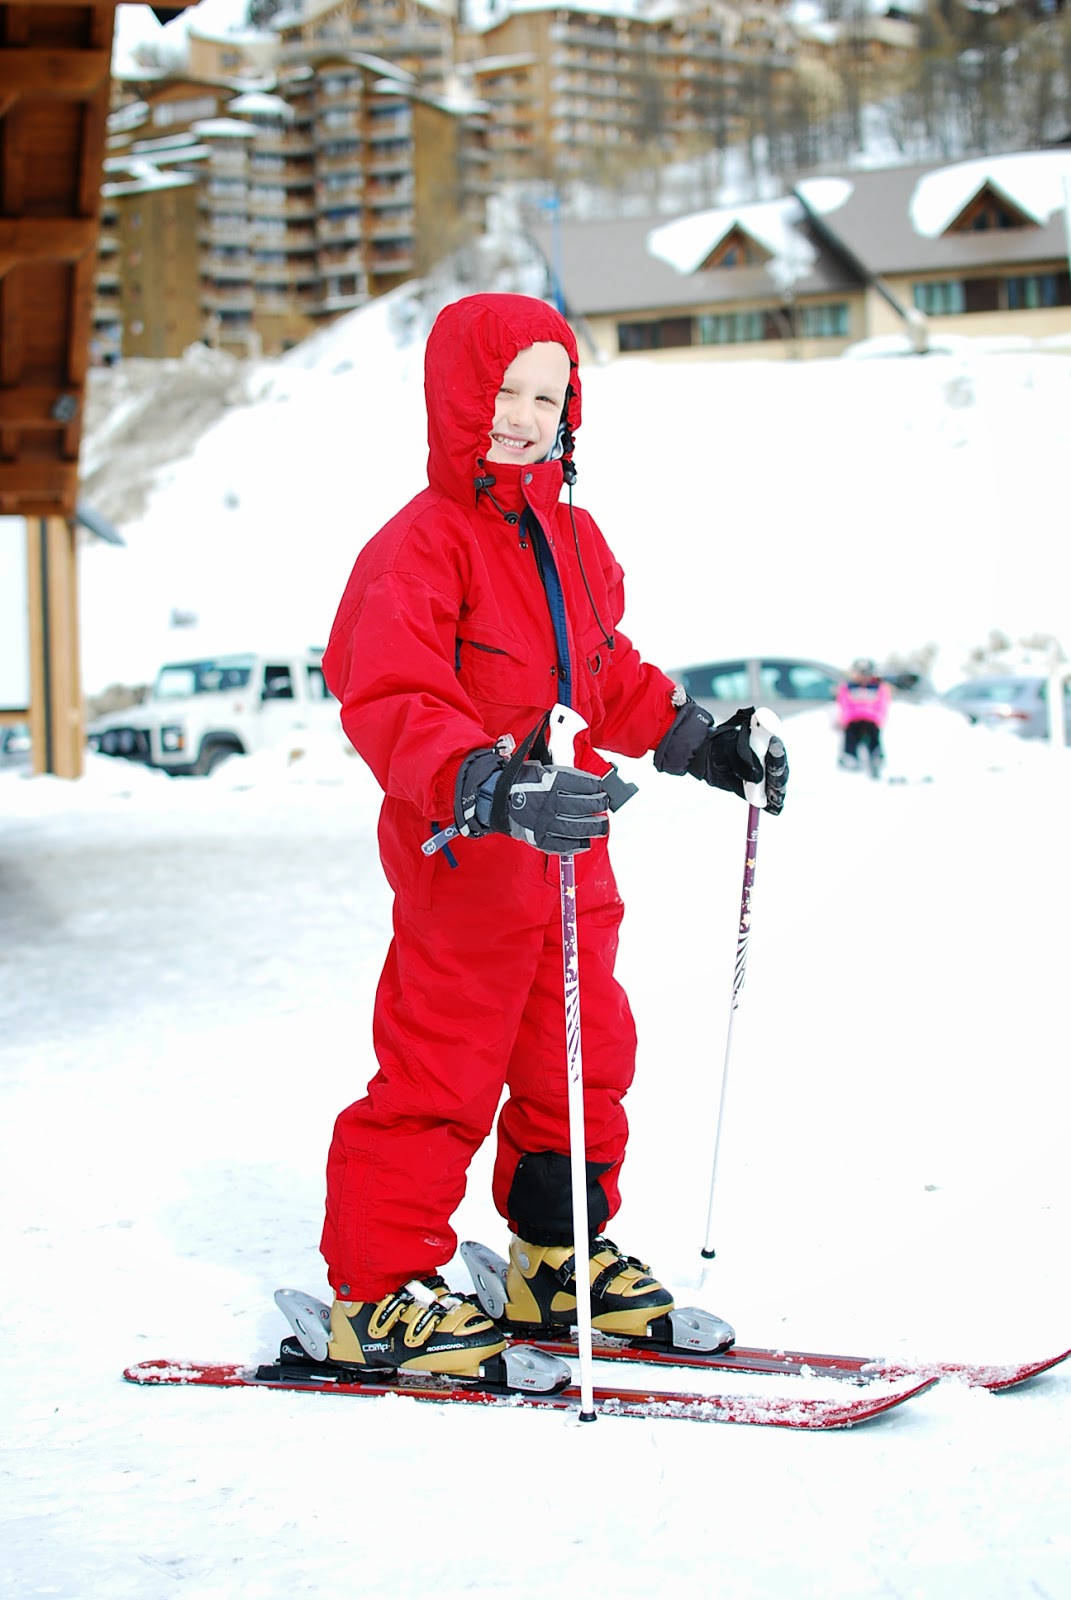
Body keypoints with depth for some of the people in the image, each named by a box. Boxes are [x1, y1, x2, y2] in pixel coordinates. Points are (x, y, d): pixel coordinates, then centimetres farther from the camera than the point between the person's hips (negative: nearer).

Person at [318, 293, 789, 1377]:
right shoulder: (418, 547, -15)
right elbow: (390, 708, -26)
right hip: (462, 860, -8)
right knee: (439, 1075, -3)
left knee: (586, 1055, 14)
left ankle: (556, 1260, 30)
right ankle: (375, 1294, 8)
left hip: (567, 854, 8)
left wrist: (698, 740, 17)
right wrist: (496, 789, -40)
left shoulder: (574, 538, 12)